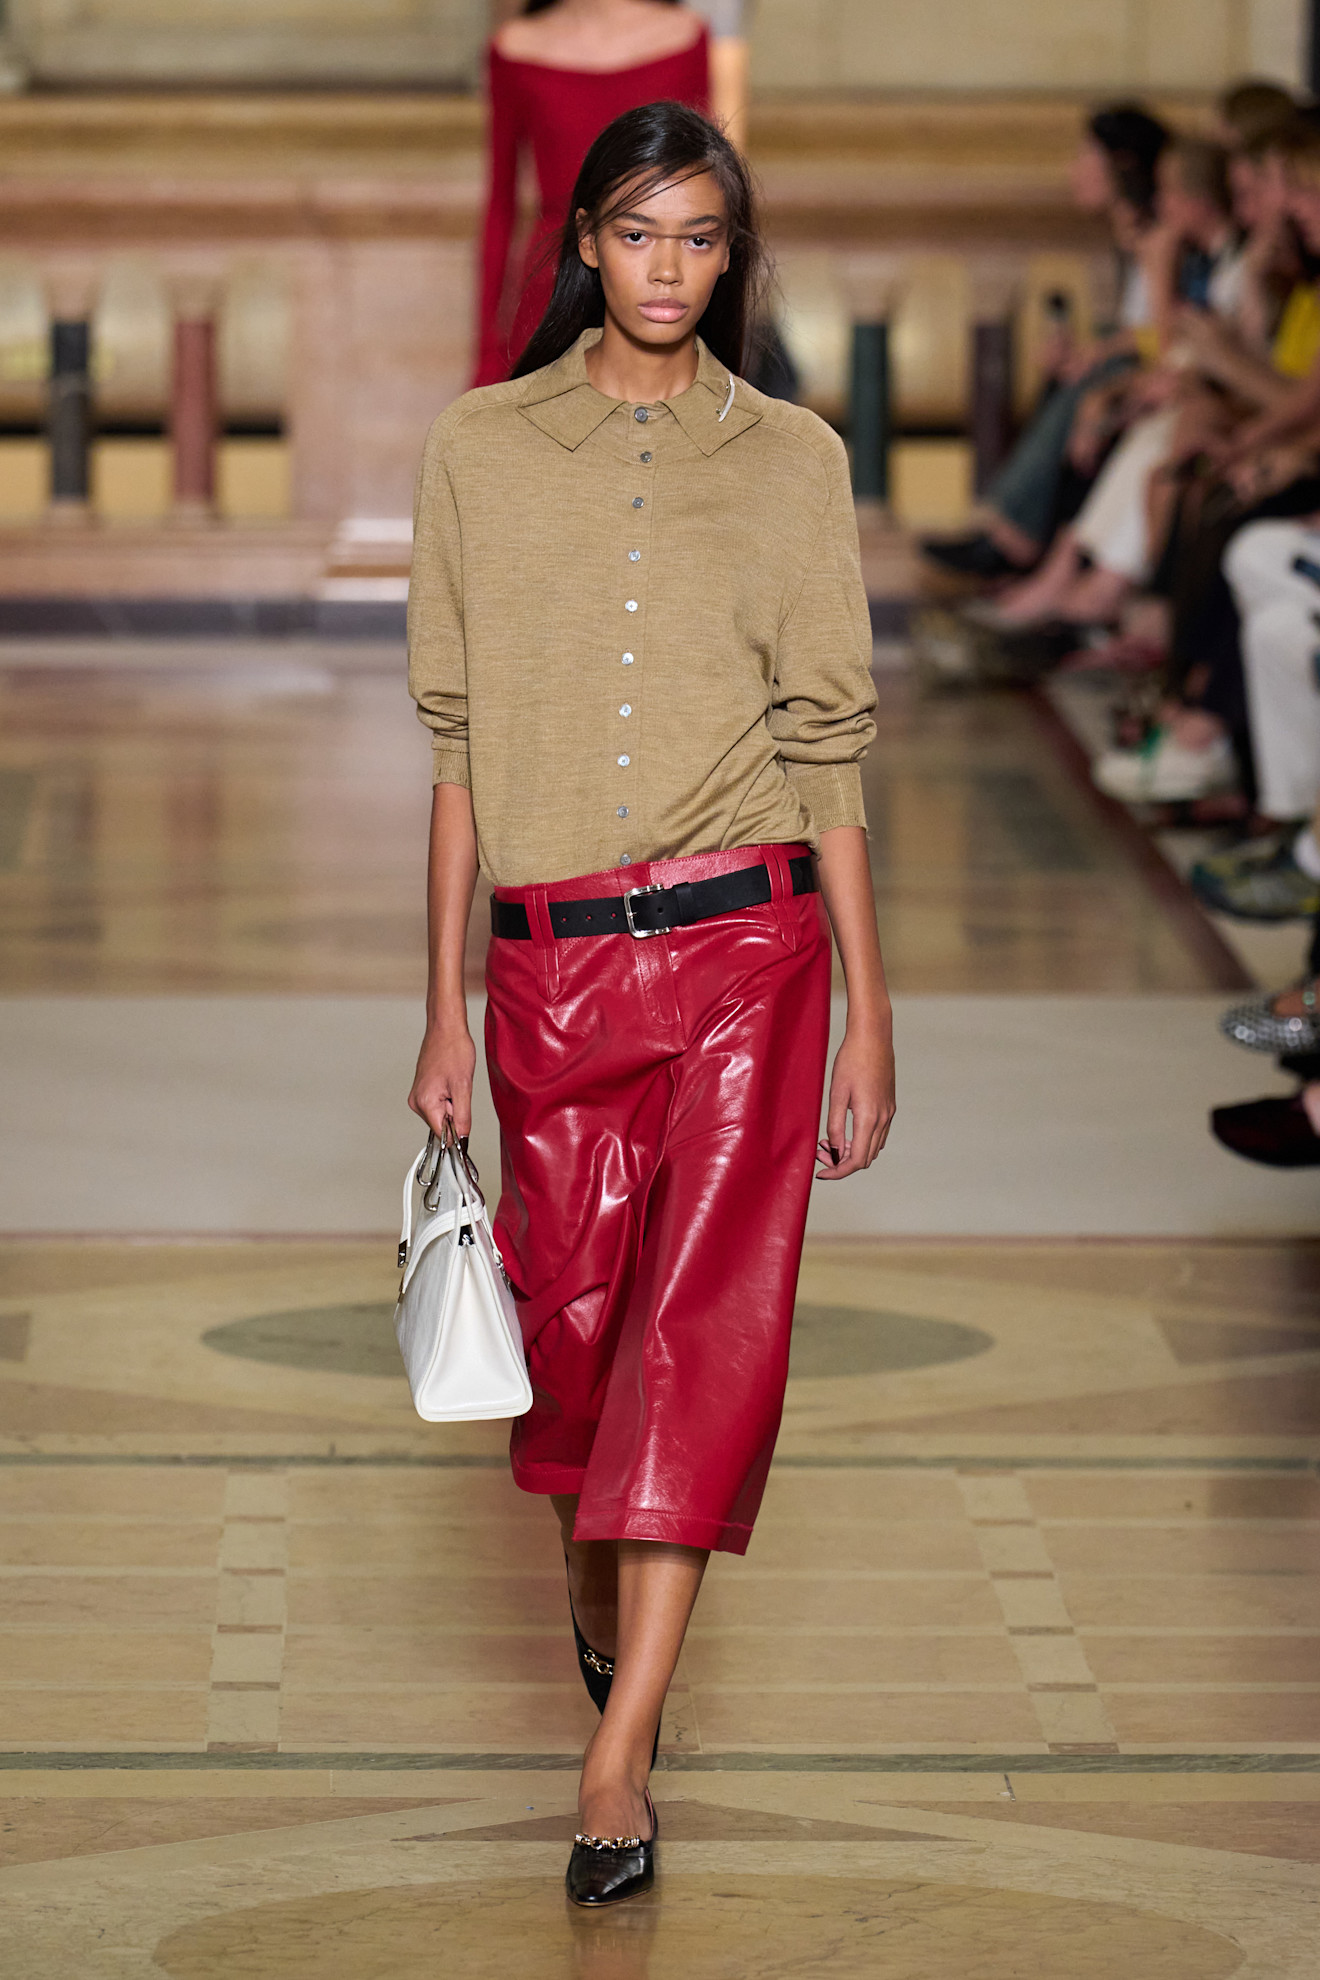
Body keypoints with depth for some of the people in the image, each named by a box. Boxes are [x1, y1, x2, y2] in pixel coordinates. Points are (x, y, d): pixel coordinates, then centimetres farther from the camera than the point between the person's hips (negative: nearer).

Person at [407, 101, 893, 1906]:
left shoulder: (793, 459, 3)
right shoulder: (479, 452, 4)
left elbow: (827, 748, 4)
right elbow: (460, 743, 6)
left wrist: (868, 1015, 1)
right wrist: (446, 1011, 3)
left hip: (743, 945, -1)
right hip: (551, 955, 1)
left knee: (707, 1324, -9)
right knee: (576, 1302, 9)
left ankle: (620, 1761, -10)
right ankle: (594, 1570, 42)